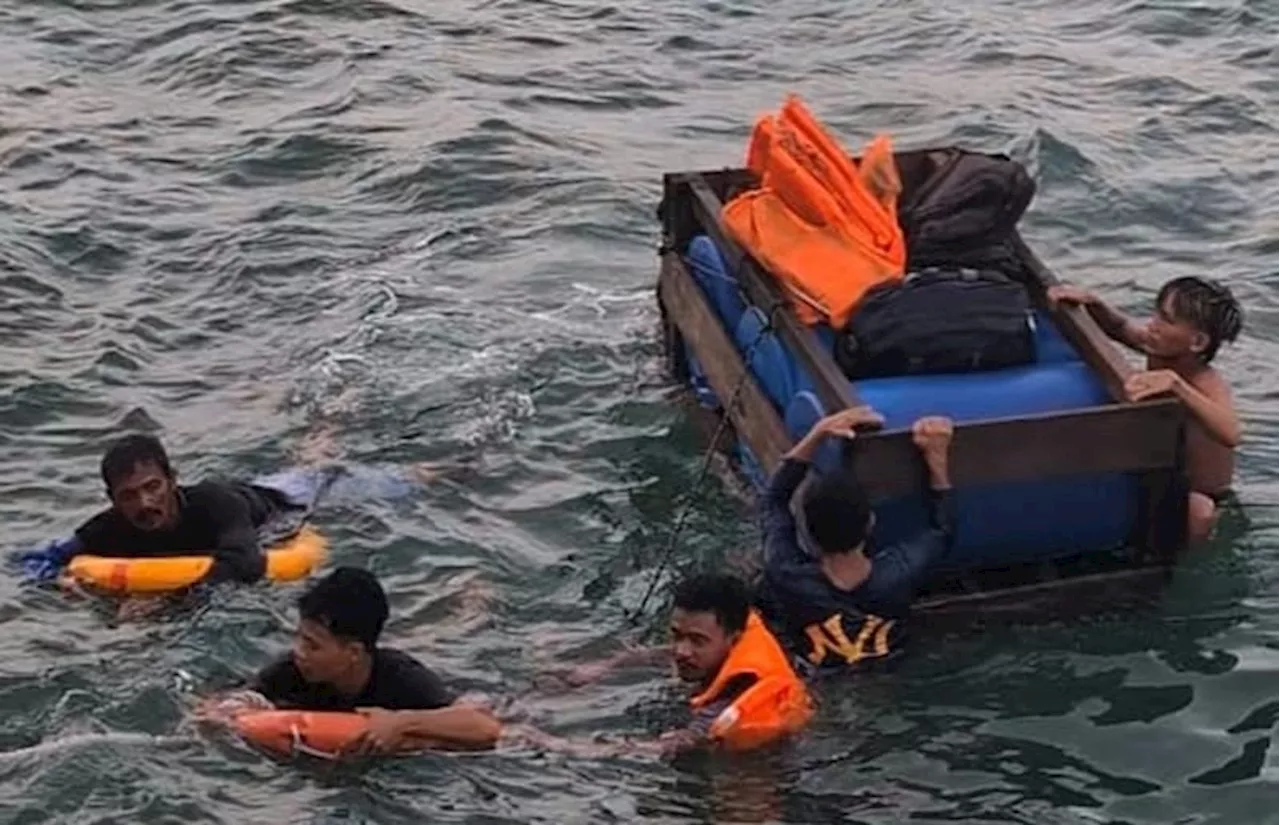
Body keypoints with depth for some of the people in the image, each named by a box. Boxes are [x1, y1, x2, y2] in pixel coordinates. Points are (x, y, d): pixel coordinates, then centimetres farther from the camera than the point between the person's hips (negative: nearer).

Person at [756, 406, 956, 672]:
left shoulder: (788, 578, -40)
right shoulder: (898, 574, -38)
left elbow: (776, 497, -20)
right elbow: (942, 531, -14)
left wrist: (818, 433, -26)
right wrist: (936, 455, -17)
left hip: (816, 669, -1)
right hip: (883, 664, 1)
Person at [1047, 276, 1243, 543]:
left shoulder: (1210, 384, -32)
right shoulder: (1159, 351, -13)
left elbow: (1230, 435, -54)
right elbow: (1121, 327, 8)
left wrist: (1174, 383, -61)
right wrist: (1092, 303, -12)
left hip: (1200, 498, -8)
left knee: (1198, 512, -40)